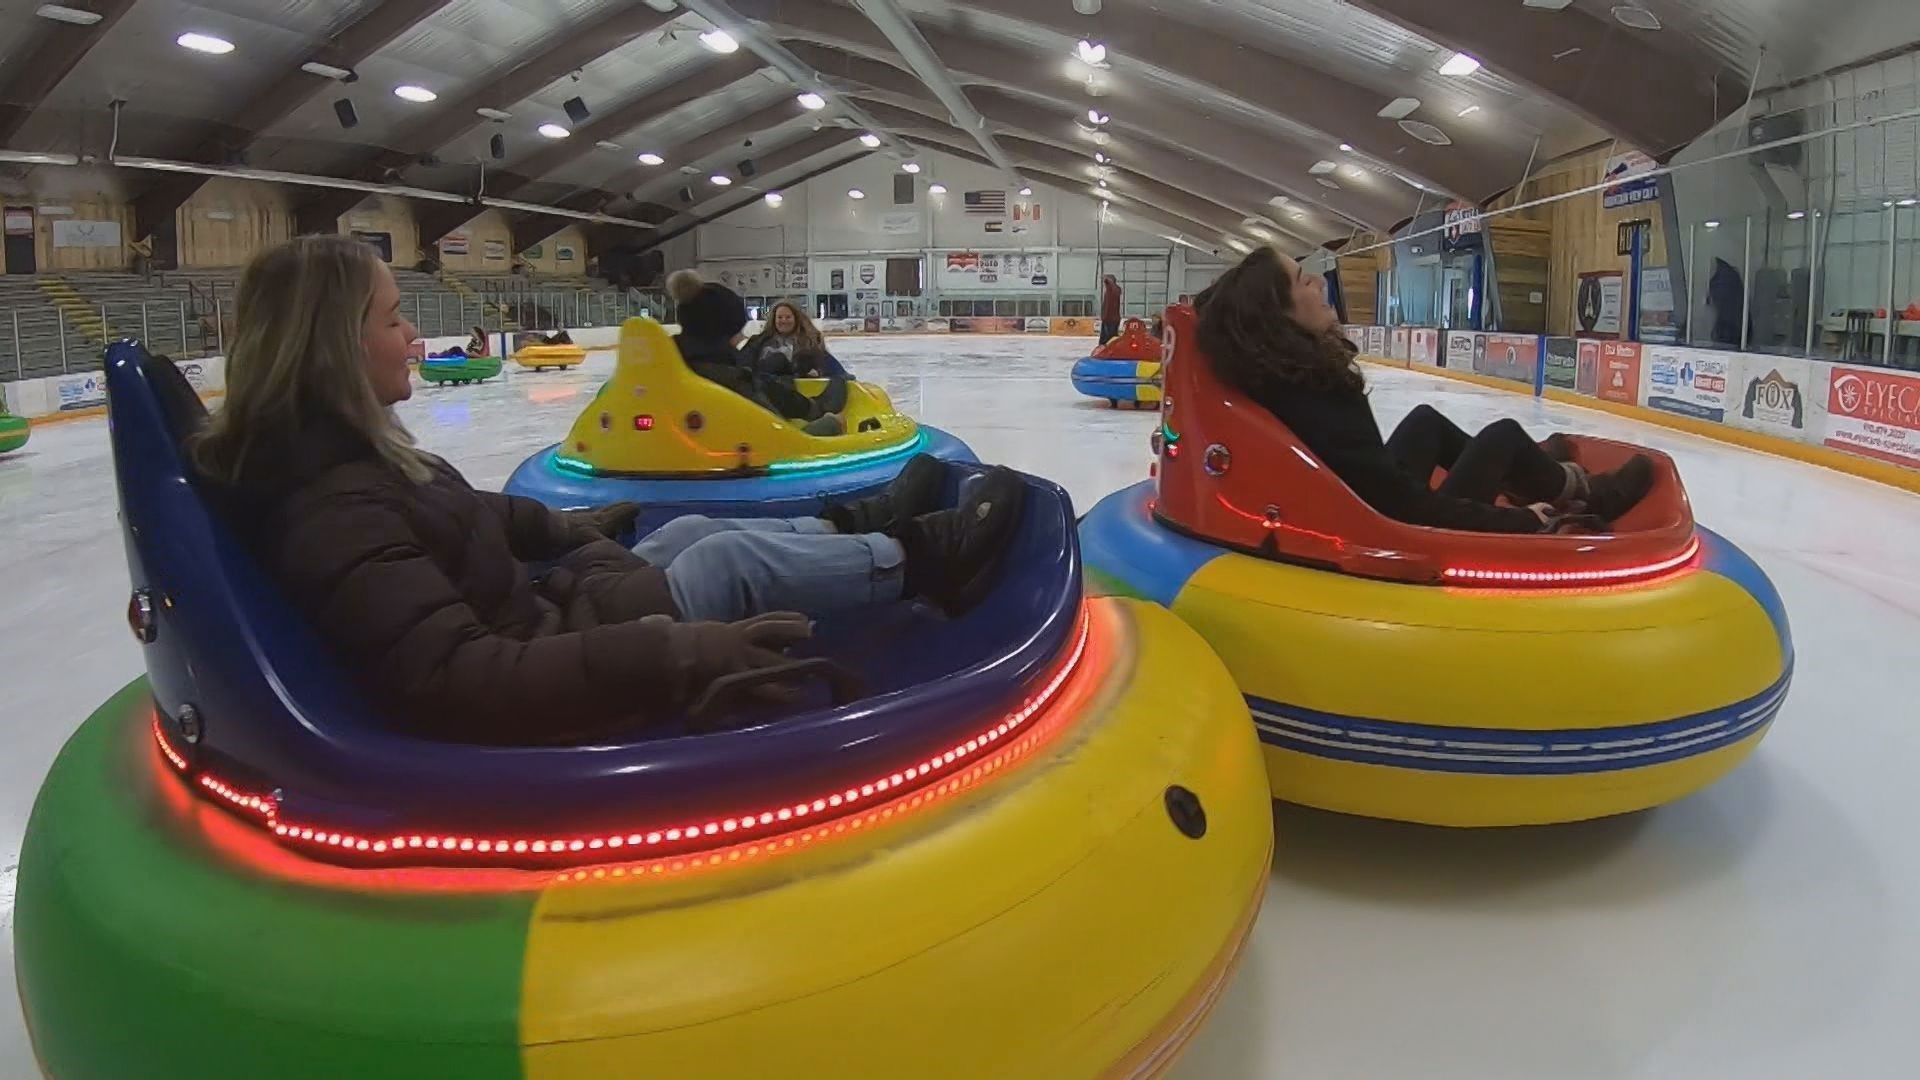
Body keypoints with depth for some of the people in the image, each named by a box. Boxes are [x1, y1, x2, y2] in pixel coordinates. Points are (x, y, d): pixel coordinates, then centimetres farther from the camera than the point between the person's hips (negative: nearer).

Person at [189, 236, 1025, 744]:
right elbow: (453, 684, -40)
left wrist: (567, 526, 31)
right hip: (542, 676, -10)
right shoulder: (332, 510, -30)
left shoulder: (332, 451, 0)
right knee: (731, 559, -5)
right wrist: (671, 652, -46)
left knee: (692, 531, 16)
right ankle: (917, 559, 14)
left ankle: (862, 526, 34)